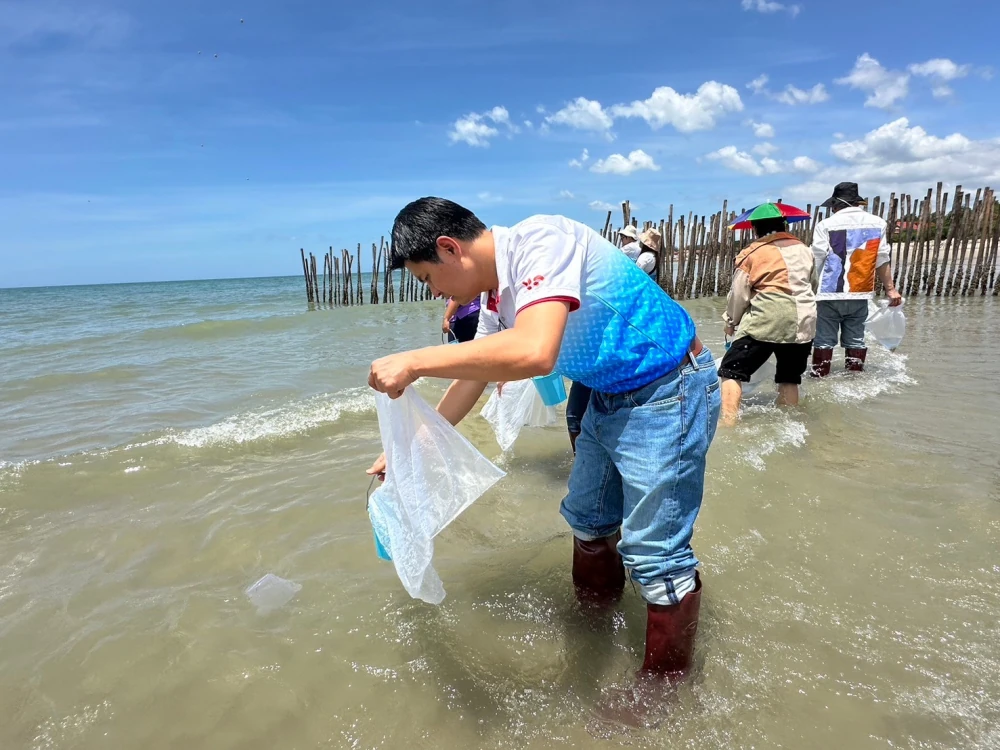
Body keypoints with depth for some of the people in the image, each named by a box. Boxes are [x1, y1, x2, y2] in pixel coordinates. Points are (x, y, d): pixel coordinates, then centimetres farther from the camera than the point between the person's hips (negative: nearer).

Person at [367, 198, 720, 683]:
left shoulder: (541, 241, -25)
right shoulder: (496, 295, 3)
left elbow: (534, 352, -41)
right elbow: (472, 377, 14)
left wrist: (414, 362, -33)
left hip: (667, 395, -9)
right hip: (609, 399, 9)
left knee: (654, 553, -3)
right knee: (587, 518, 20)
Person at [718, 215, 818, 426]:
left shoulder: (752, 253, 2)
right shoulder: (804, 250, 17)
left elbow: (738, 295, 2)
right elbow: (814, 285, 28)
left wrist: (731, 322, 17)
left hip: (766, 322, -5)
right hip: (803, 323, 5)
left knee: (731, 372, -1)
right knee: (789, 378, 16)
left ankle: (728, 424, -13)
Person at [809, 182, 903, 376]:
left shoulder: (826, 225, -6)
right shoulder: (877, 223, 6)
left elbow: (815, 262, -7)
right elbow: (882, 261, 7)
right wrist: (890, 289, 12)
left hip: (830, 294, -3)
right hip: (860, 294, 4)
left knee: (824, 341, 3)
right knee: (855, 340, 11)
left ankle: (819, 378, 7)